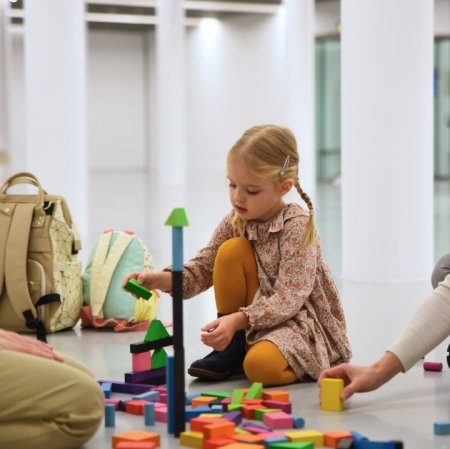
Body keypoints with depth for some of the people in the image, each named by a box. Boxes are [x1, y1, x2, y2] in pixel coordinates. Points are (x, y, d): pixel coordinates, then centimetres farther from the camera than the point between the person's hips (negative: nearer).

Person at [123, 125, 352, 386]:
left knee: (261, 365, -38)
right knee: (231, 250, -17)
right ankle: (232, 347, -5)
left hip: (301, 322, -7)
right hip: (255, 318, 7)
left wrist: (237, 320, -37)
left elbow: (288, 299, -26)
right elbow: (203, 268, 0)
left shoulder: (297, 226, -20)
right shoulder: (236, 222, -3)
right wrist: (161, 280, -18)